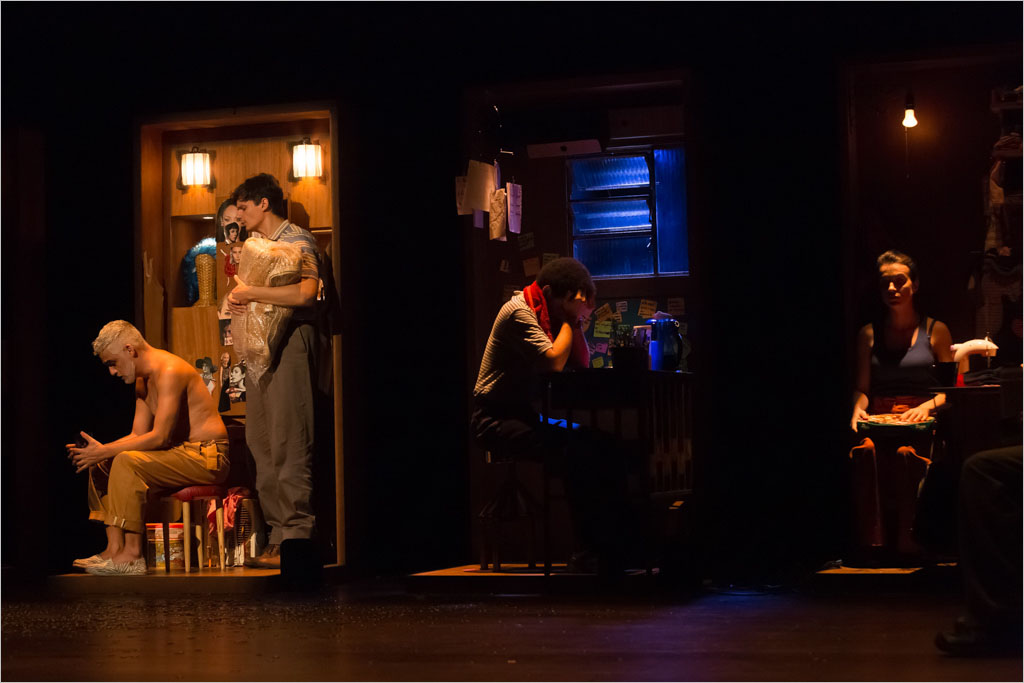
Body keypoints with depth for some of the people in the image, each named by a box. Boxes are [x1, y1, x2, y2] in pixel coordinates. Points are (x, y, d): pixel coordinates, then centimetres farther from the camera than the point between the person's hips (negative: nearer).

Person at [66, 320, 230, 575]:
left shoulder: (170, 371, -17)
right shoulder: (142, 381, 15)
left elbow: (159, 437, -22)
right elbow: (138, 435, 14)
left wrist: (104, 451, -18)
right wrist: (98, 450, -4)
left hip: (207, 457, -10)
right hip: (181, 454, 10)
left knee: (127, 462, -27)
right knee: (100, 465, 3)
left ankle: (133, 554, -26)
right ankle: (115, 548, -6)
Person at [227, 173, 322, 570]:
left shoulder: (297, 242, -6)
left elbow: (306, 292, -23)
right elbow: (247, 294, 23)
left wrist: (250, 293, -17)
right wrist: (237, 299, 0)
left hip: (290, 340, -9)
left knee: (289, 441, -9)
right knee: (260, 439, 6)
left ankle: (295, 538, -7)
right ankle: (278, 529, 10)